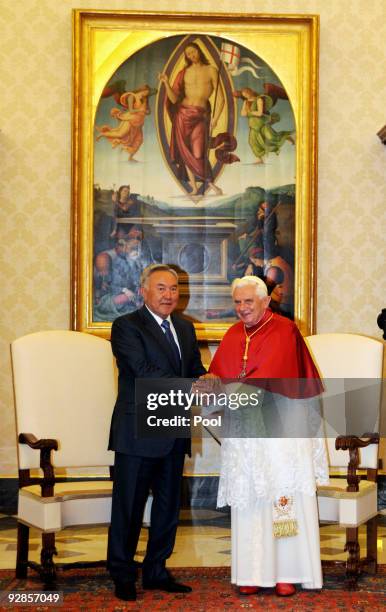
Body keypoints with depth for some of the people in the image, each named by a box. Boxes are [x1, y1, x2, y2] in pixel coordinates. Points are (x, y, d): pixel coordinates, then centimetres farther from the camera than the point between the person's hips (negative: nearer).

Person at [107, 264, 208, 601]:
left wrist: (206, 380, -10)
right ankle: (122, 576, 11)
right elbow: (145, 371, -19)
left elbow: (196, 369, 15)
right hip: (137, 431, -7)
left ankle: (156, 571, 25)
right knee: (129, 506, 0)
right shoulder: (126, 326, -8)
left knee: (168, 505, 13)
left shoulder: (185, 328, 15)